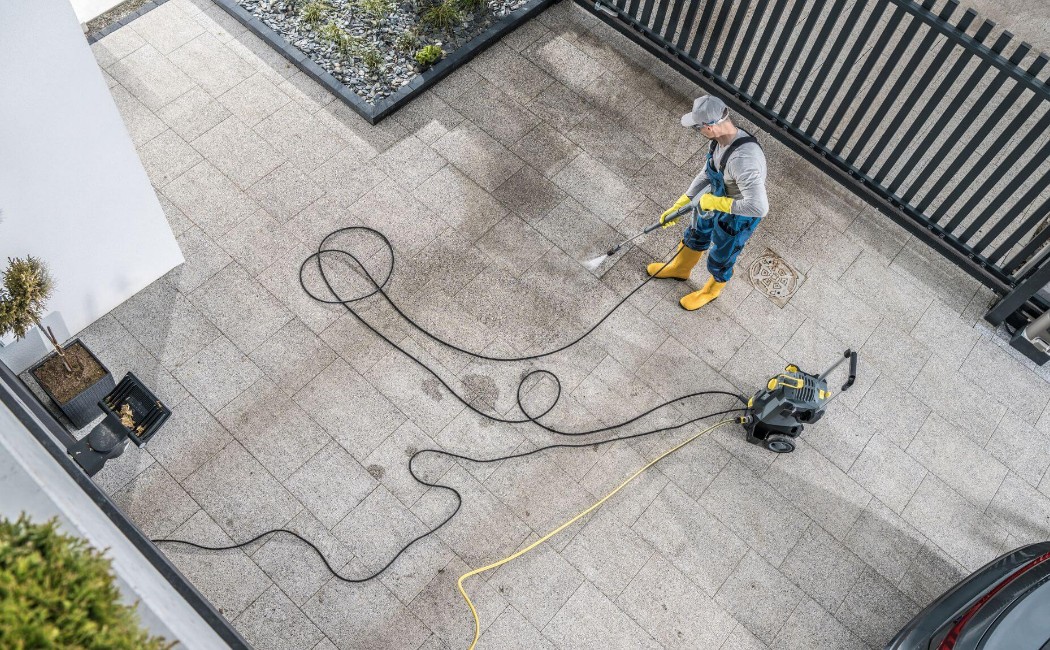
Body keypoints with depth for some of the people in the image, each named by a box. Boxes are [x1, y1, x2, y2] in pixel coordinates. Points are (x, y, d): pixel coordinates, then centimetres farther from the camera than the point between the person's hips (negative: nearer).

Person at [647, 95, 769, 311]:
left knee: (719, 260, 21)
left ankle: (712, 290, 55)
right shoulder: (722, 138, -16)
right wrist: (680, 204, 0)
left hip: (737, 218, -7)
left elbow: (759, 207, -47)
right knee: (695, 236, 31)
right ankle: (680, 268, 62)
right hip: (715, 202, 7)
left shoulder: (744, 159, -44)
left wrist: (716, 202, -35)